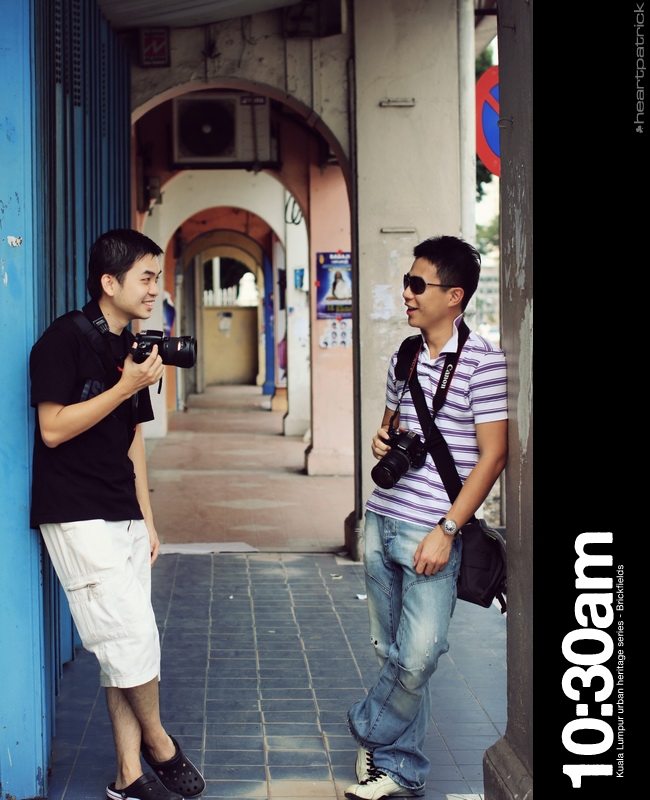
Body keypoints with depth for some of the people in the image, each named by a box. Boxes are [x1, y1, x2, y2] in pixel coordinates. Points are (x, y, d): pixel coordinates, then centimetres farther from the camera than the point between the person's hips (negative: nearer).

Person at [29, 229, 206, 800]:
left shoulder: (132, 349, 14)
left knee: (125, 648, 7)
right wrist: (126, 387, -18)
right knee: (132, 638, -9)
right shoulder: (64, 340, -10)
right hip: (77, 517, -8)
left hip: (124, 518, 8)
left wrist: (146, 517, 16)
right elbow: (54, 428, -17)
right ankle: (158, 743, 13)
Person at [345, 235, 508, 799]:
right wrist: (383, 439, 3)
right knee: (392, 653, 10)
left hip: (433, 531, -6)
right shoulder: (404, 356, 12)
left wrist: (447, 529, -15)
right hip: (382, 521, 7)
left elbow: (493, 455, -11)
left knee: (417, 656, -9)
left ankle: (370, 737, 13)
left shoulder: (482, 360, -9)